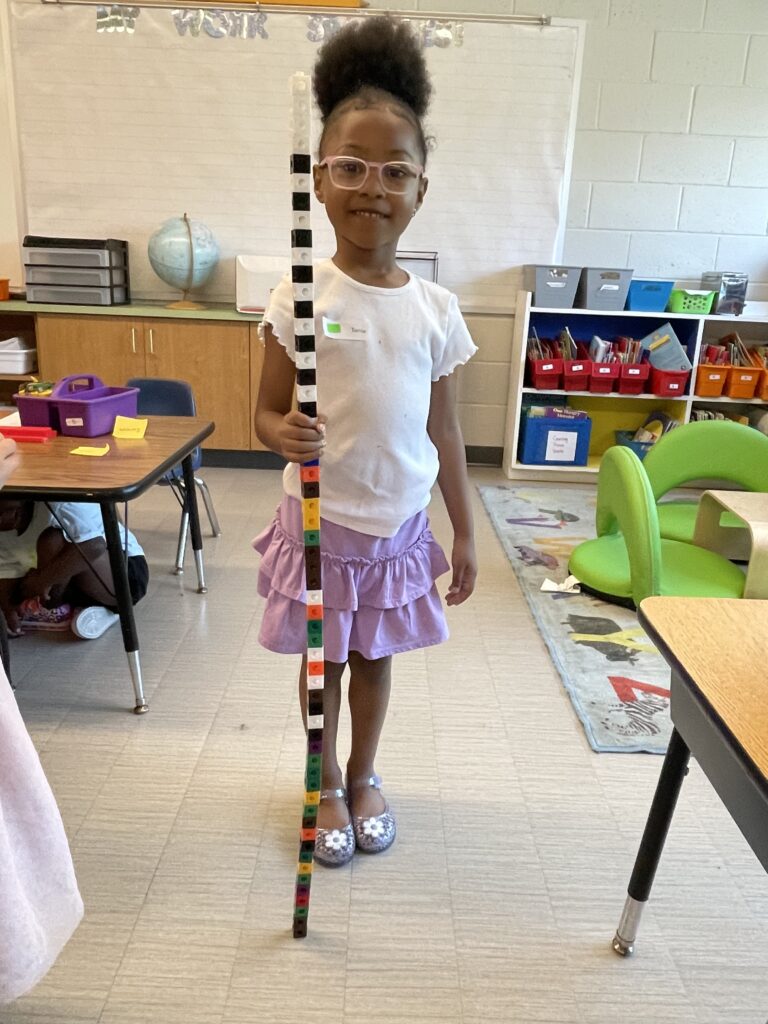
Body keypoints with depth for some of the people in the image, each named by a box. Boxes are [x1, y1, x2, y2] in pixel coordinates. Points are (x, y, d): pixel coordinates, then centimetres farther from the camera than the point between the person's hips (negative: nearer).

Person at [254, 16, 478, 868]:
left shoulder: (435, 310, -3)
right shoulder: (299, 298, -11)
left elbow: (444, 431, 3)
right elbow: (267, 411, -5)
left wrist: (464, 533, 6)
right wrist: (282, 435, -30)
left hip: (401, 523, 2)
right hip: (320, 520, -1)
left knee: (374, 657, 19)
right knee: (322, 659, 16)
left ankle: (364, 776, 45)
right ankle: (328, 786, 42)